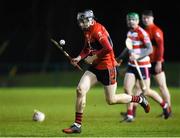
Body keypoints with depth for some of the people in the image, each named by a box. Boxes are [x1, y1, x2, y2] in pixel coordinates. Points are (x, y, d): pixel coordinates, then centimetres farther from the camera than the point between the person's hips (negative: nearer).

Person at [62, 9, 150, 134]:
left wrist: (93, 58, -17)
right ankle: (77, 125, -3)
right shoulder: (87, 31, 9)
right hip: (95, 67, 9)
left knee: (111, 100, 0)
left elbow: (108, 49, -29)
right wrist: (79, 58, 6)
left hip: (107, 67, -9)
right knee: (80, 90, -7)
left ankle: (139, 99, 22)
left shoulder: (97, 30, -20)